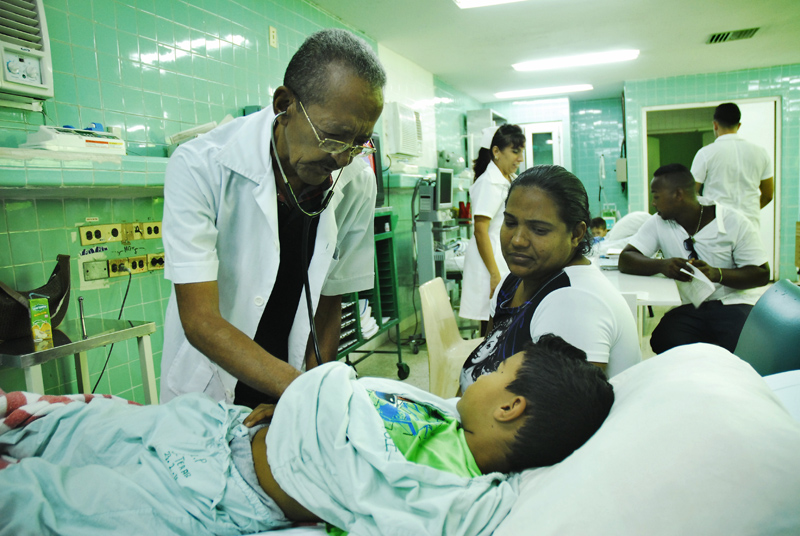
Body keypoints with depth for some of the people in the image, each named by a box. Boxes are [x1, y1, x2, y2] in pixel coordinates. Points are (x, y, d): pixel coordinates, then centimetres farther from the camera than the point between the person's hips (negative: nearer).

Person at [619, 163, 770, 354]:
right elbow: (625, 261, -6)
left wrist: (716, 274, -23)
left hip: (732, 304, -2)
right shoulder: (658, 223, 4)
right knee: (663, 341, -29)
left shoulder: (734, 222, -2)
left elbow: (762, 275, -3)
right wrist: (662, 265, -26)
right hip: (687, 308, 2)